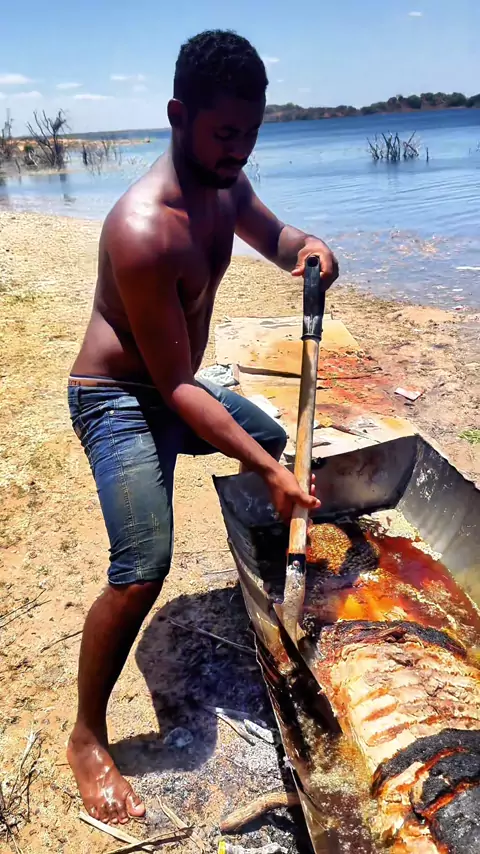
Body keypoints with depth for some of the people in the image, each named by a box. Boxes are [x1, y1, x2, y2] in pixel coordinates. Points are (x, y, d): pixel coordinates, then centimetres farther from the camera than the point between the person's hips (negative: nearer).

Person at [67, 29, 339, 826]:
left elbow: (271, 236, 16)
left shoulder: (225, 183, -4)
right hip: (120, 400, -9)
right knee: (143, 573, -21)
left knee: (280, 443, 26)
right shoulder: (144, 230, -31)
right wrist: (269, 474, -31)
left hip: (178, 387, 9)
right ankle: (87, 740, 4)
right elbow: (178, 387, -30)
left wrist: (307, 245, -10)